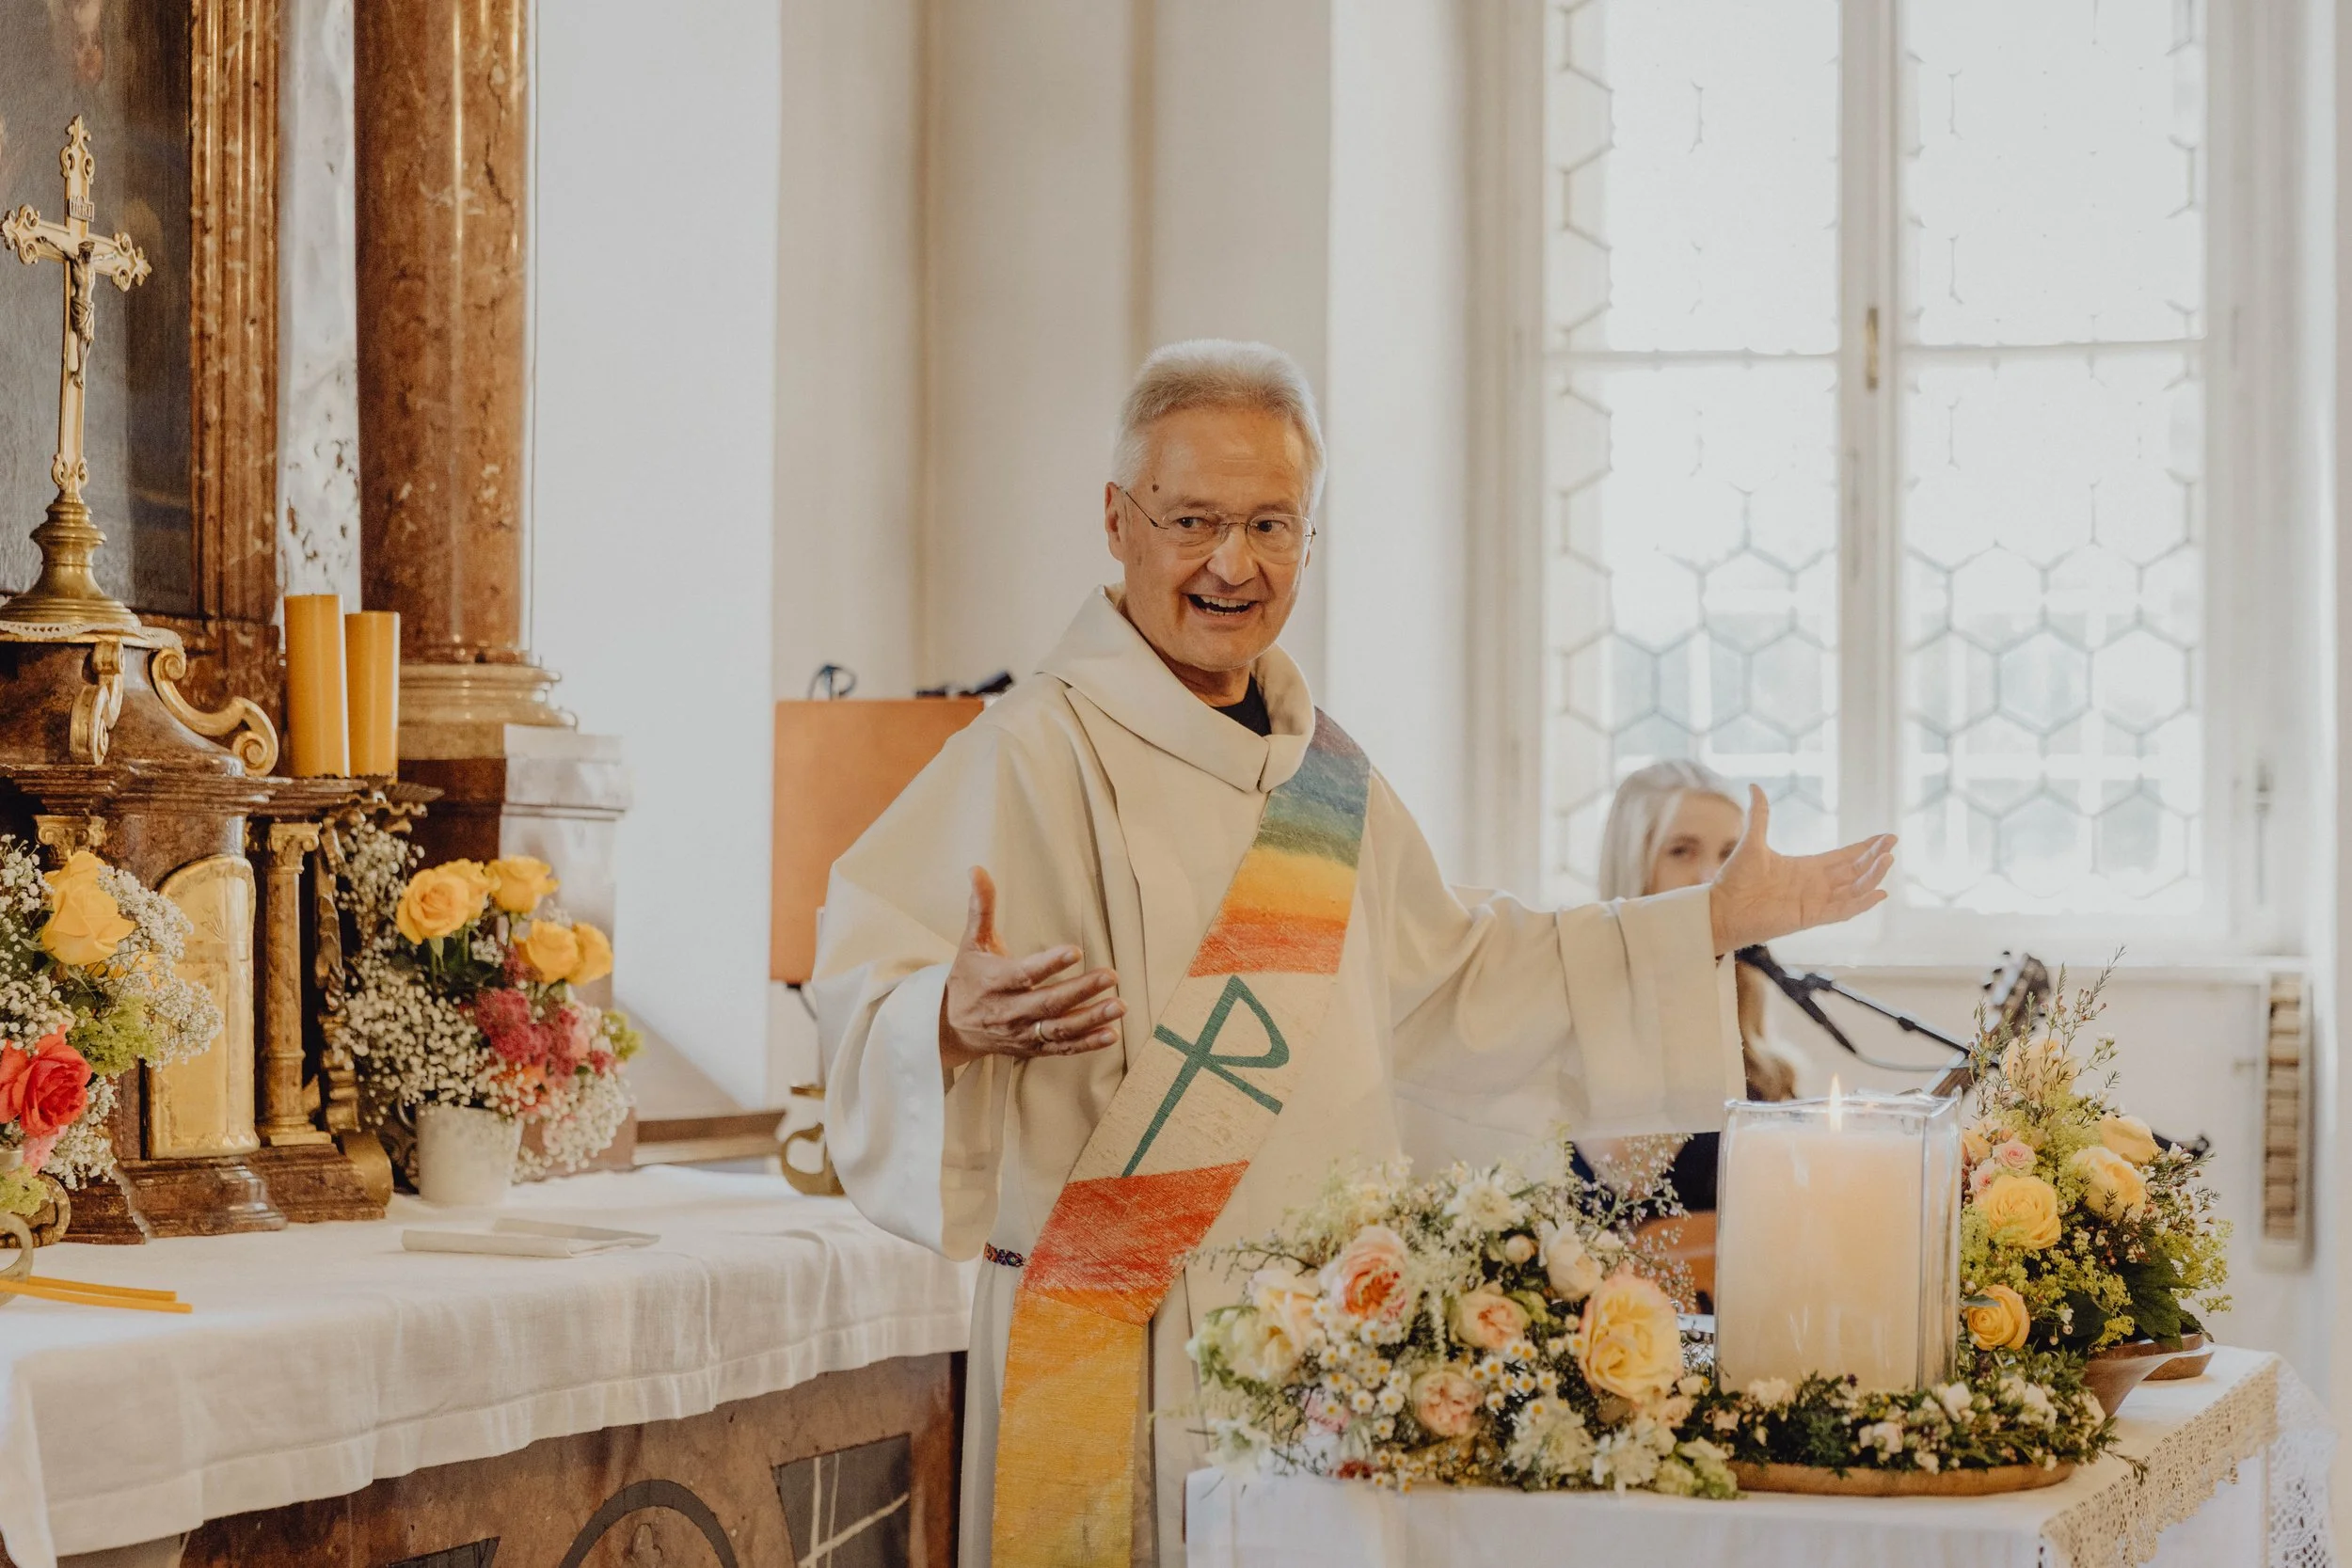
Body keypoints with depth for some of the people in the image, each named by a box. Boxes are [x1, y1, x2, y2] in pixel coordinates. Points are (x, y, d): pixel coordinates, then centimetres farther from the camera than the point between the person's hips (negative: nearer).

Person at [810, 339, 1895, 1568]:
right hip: (1124, 1347, -6)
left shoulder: (1316, 767, 12)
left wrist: (1715, 920, 24)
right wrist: (958, 1018, -41)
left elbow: (1445, 985, 23)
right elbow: (869, 1003, -18)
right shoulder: (1036, 755, -11)